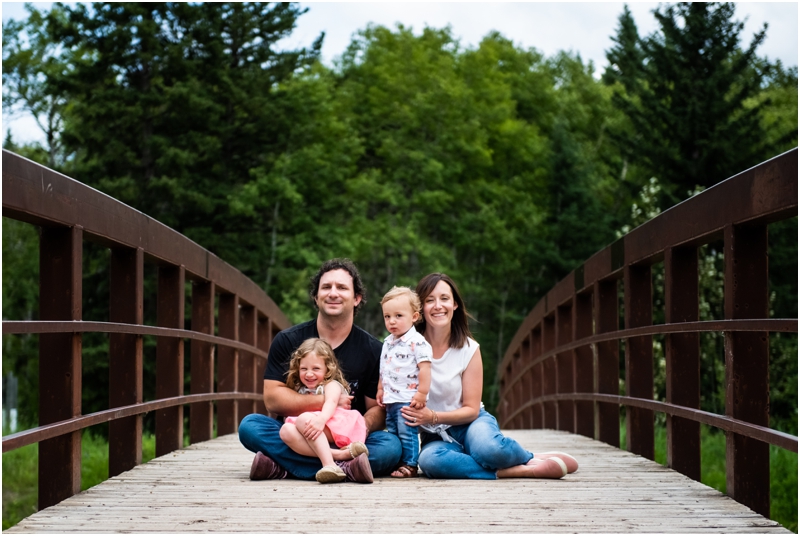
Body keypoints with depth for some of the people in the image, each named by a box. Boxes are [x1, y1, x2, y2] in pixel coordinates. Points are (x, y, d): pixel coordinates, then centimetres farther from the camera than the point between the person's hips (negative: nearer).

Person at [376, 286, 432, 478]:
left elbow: (425, 367, -16)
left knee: (407, 433, -8)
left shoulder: (417, 342, -12)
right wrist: (380, 389, 20)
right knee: (392, 432, 11)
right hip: (390, 398, 8)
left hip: (408, 399, -8)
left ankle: (410, 465, -1)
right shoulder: (388, 343, 14)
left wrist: (422, 393, -19)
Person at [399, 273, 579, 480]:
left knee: (486, 447, -39)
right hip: (436, 437, 1)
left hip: (470, 423, -1)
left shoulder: (469, 349, -5)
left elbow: (471, 409, -4)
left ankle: (531, 459, -5)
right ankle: (521, 471, -28)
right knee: (429, 460, -37)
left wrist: (432, 416, -22)